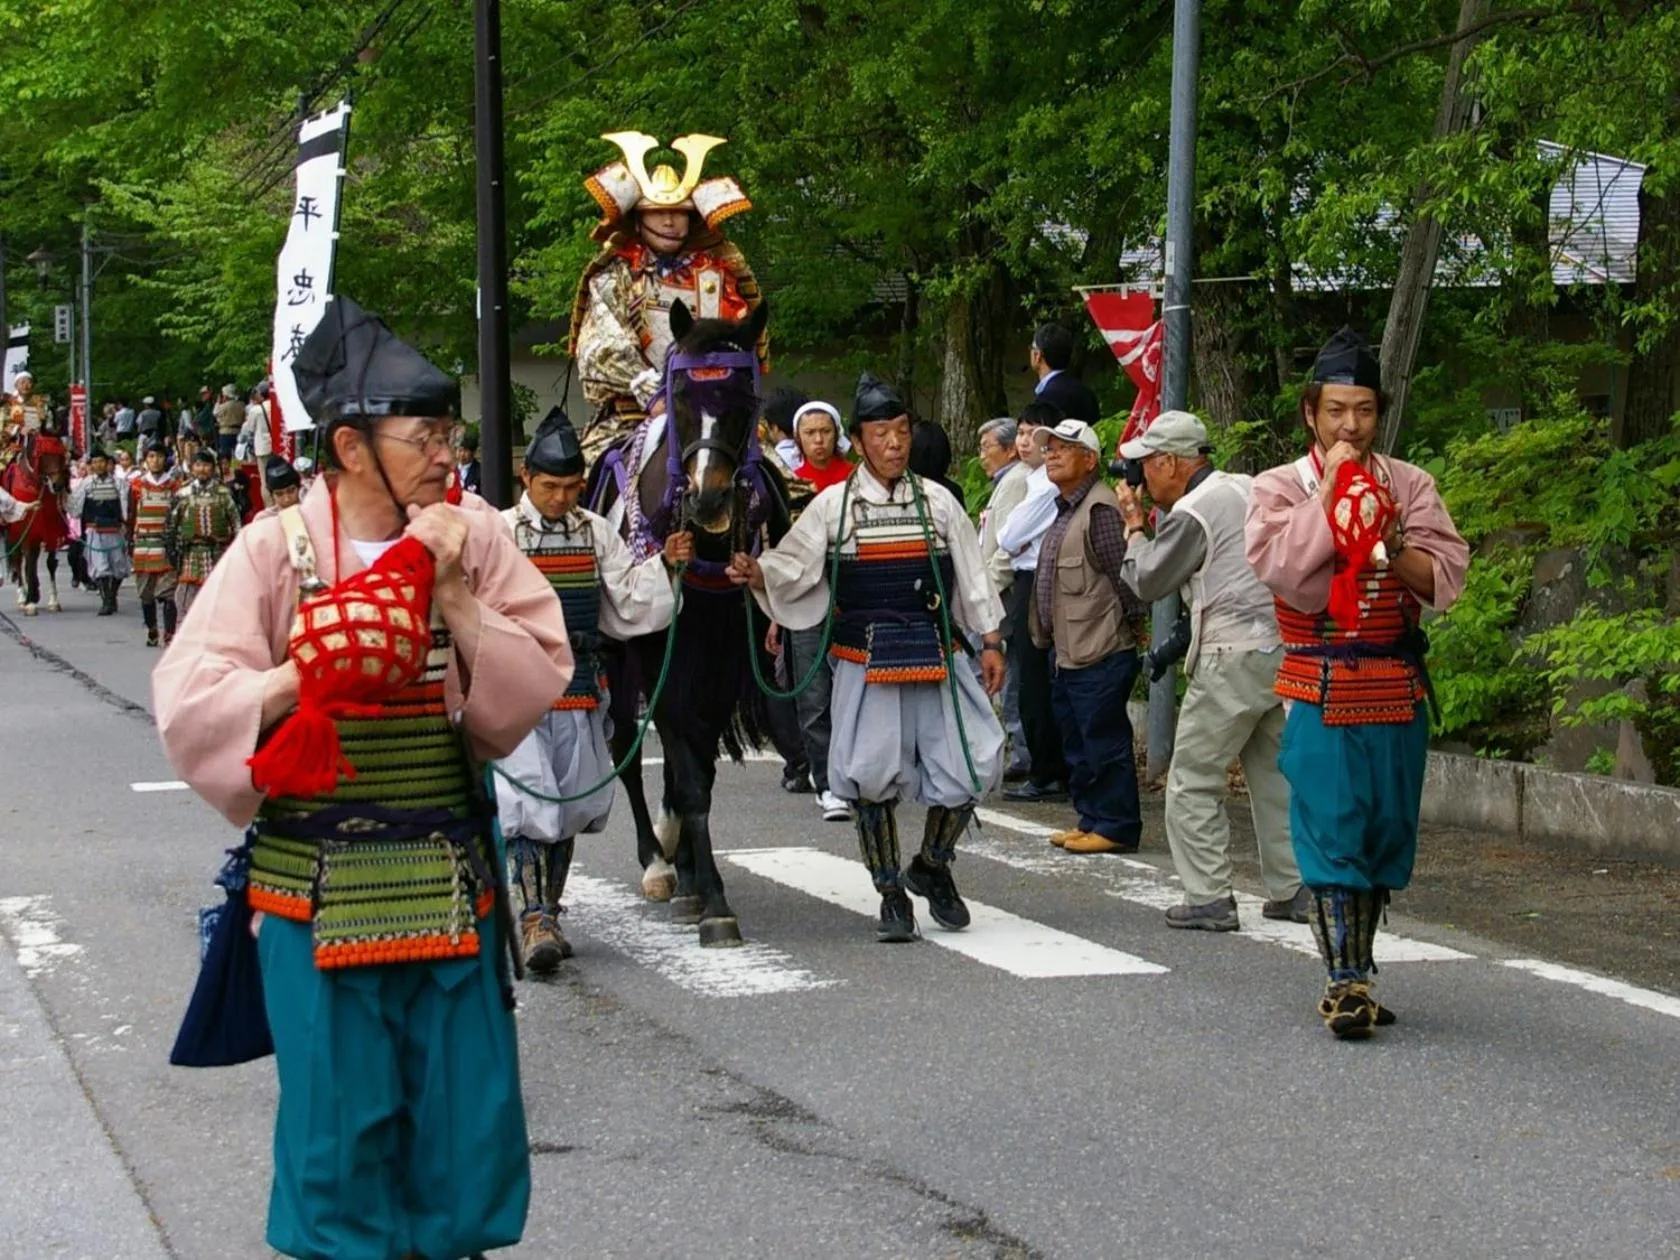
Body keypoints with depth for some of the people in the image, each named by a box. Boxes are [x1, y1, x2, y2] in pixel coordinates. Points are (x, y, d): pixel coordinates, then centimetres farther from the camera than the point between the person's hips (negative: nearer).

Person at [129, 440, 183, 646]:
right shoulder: (137, 483, 6)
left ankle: (170, 634, -10)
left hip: (166, 543, -2)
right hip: (143, 543, 2)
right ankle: (151, 631, 24)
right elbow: (131, 514, 9)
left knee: (168, 591, -9)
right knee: (146, 592, 10)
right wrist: (130, 540, 6)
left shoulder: (173, 483, 4)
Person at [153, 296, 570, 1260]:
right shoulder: (277, 549, -6)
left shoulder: (475, 537, -1)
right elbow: (189, 700, -10)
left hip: (450, 878, 2)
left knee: (468, 1109, 7)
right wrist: (299, 677, -24)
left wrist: (457, 597, -14)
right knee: (340, 1117, 4)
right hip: (318, 881, -2)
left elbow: (541, 680, -4)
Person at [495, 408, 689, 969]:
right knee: (527, 800, -13)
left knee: (572, 803, 11)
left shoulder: (597, 533, 7)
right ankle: (534, 921, -13)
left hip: (579, 686, 4)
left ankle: (548, 914, 25)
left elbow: (630, 602, 7)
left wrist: (664, 564, -5)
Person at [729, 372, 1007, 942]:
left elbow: (972, 576, 10)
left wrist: (990, 641, 8)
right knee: (873, 779, 0)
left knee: (970, 766, -2)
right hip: (865, 662, -2)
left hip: (935, 656, 2)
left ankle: (933, 865, 25)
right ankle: (892, 894, 17)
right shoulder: (833, 506, 2)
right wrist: (759, 576, -23)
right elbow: (795, 567, -2)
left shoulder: (936, 501, 7)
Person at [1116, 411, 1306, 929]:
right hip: (1285, 648, 8)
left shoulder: (1192, 513, -10)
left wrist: (1135, 526, 13)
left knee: (1193, 780, 0)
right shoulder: (1249, 488, 14)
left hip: (1233, 658, -8)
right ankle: (1291, 890, 17)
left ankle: (1209, 899, -2)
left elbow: (1147, 582, -2)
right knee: (1274, 773, 15)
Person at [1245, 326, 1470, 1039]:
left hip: (1397, 687, 3)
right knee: (1331, 834, -8)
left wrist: (1393, 548, -18)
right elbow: (1282, 569, -17)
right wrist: (1331, 491, -12)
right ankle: (1343, 984, -6)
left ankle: (1356, 975, 20)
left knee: (1386, 834, 9)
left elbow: (1447, 578, -1)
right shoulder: (1279, 489, 1)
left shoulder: (1409, 485, 7)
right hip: (1321, 691, -3)